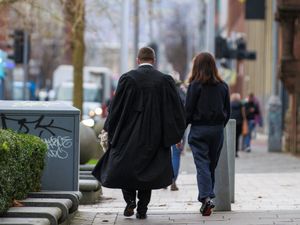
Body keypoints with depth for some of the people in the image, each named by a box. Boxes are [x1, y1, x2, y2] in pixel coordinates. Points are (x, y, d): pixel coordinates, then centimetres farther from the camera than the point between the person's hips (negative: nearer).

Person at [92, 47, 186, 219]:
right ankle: (142, 209, 10)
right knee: (146, 171, 13)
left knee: (122, 165, 14)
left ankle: (130, 199, -4)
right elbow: (178, 109, 0)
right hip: (154, 135, 2)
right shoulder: (165, 80, -2)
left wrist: (110, 131, 8)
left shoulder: (127, 78, -6)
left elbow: (116, 107, -3)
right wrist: (177, 134, 10)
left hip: (129, 134, -2)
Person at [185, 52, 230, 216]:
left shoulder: (195, 85, -8)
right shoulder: (223, 86, 6)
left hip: (199, 129, -4)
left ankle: (206, 198, -19)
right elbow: (227, 111, 9)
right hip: (218, 129, 4)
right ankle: (208, 196, 16)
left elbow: (188, 110, -9)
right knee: (212, 165, 12)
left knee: (202, 165, -5)